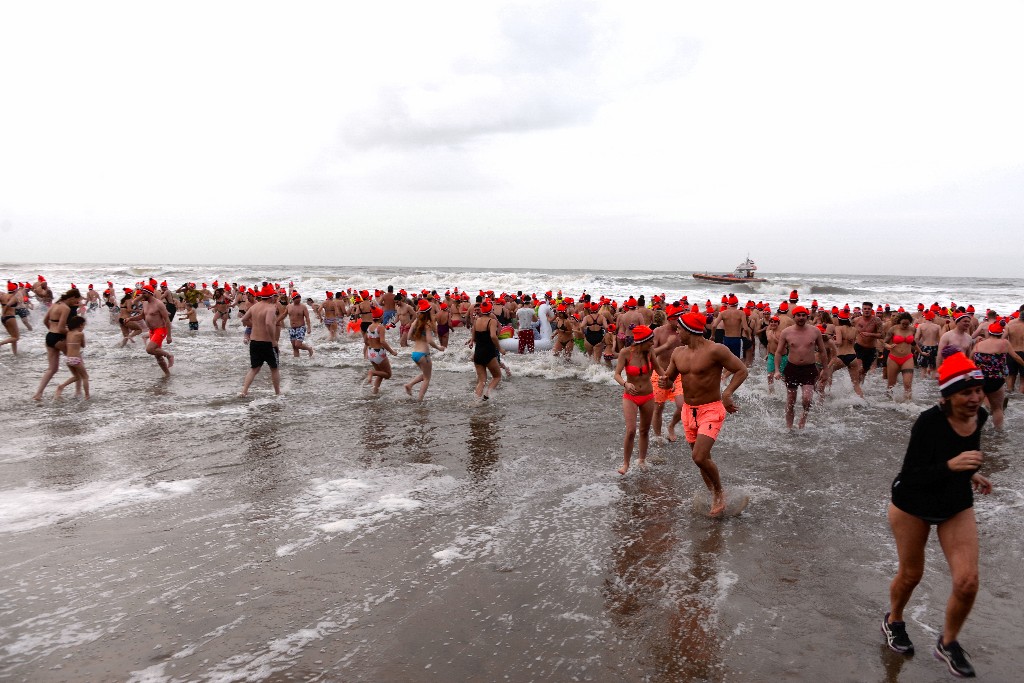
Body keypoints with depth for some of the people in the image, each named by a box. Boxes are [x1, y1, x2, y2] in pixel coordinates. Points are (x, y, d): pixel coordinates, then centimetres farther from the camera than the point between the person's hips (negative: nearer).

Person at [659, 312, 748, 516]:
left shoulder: (715, 350, -16)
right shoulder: (678, 353, 4)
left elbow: (741, 370, -11)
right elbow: (669, 380, 13)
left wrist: (728, 393, -24)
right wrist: (665, 382, -11)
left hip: (711, 410, -7)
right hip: (688, 410, 7)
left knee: (699, 457, -19)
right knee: (702, 458, 14)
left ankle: (720, 491, 7)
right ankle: (715, 498, 32)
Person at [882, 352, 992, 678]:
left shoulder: (979, 416, -9)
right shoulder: (929, 422, -29)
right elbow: (911, 477, -29)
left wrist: (972, 473, 11)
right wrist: (951, 466, -41)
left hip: (957, 506, 5)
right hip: (912, 506, -4)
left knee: (967, 583, -5)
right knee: (911, 575, 13)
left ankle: (948, 642, 22)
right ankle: (893, 621, 44)